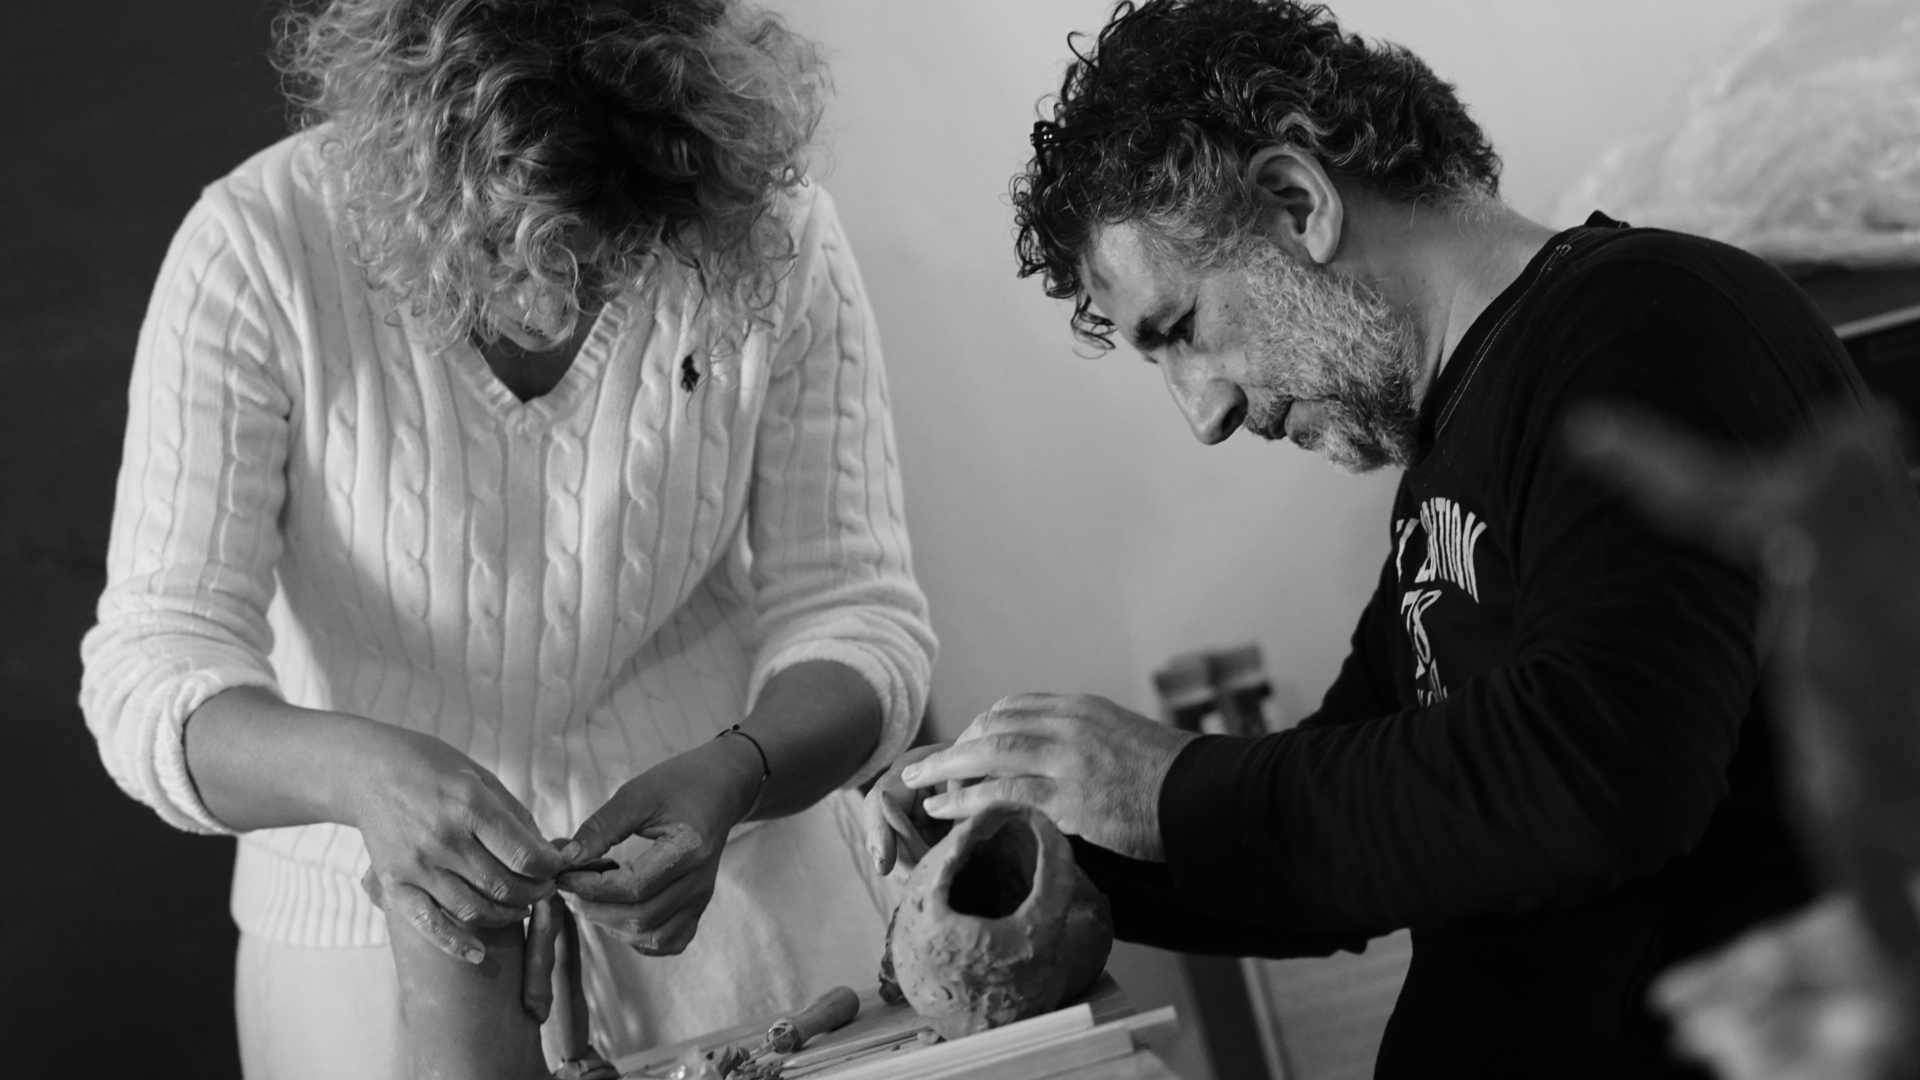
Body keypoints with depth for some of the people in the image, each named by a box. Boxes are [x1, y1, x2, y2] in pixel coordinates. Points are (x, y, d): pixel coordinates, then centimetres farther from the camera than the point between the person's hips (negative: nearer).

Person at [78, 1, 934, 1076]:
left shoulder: (777, 239, -16)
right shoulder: (255, 250, -19)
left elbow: (859, 621, -12)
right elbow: (150, 675, -22)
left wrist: (733, 774, -32)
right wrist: (356, 771, -41)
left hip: (734, 900, 1)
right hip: (372, 931, -1)